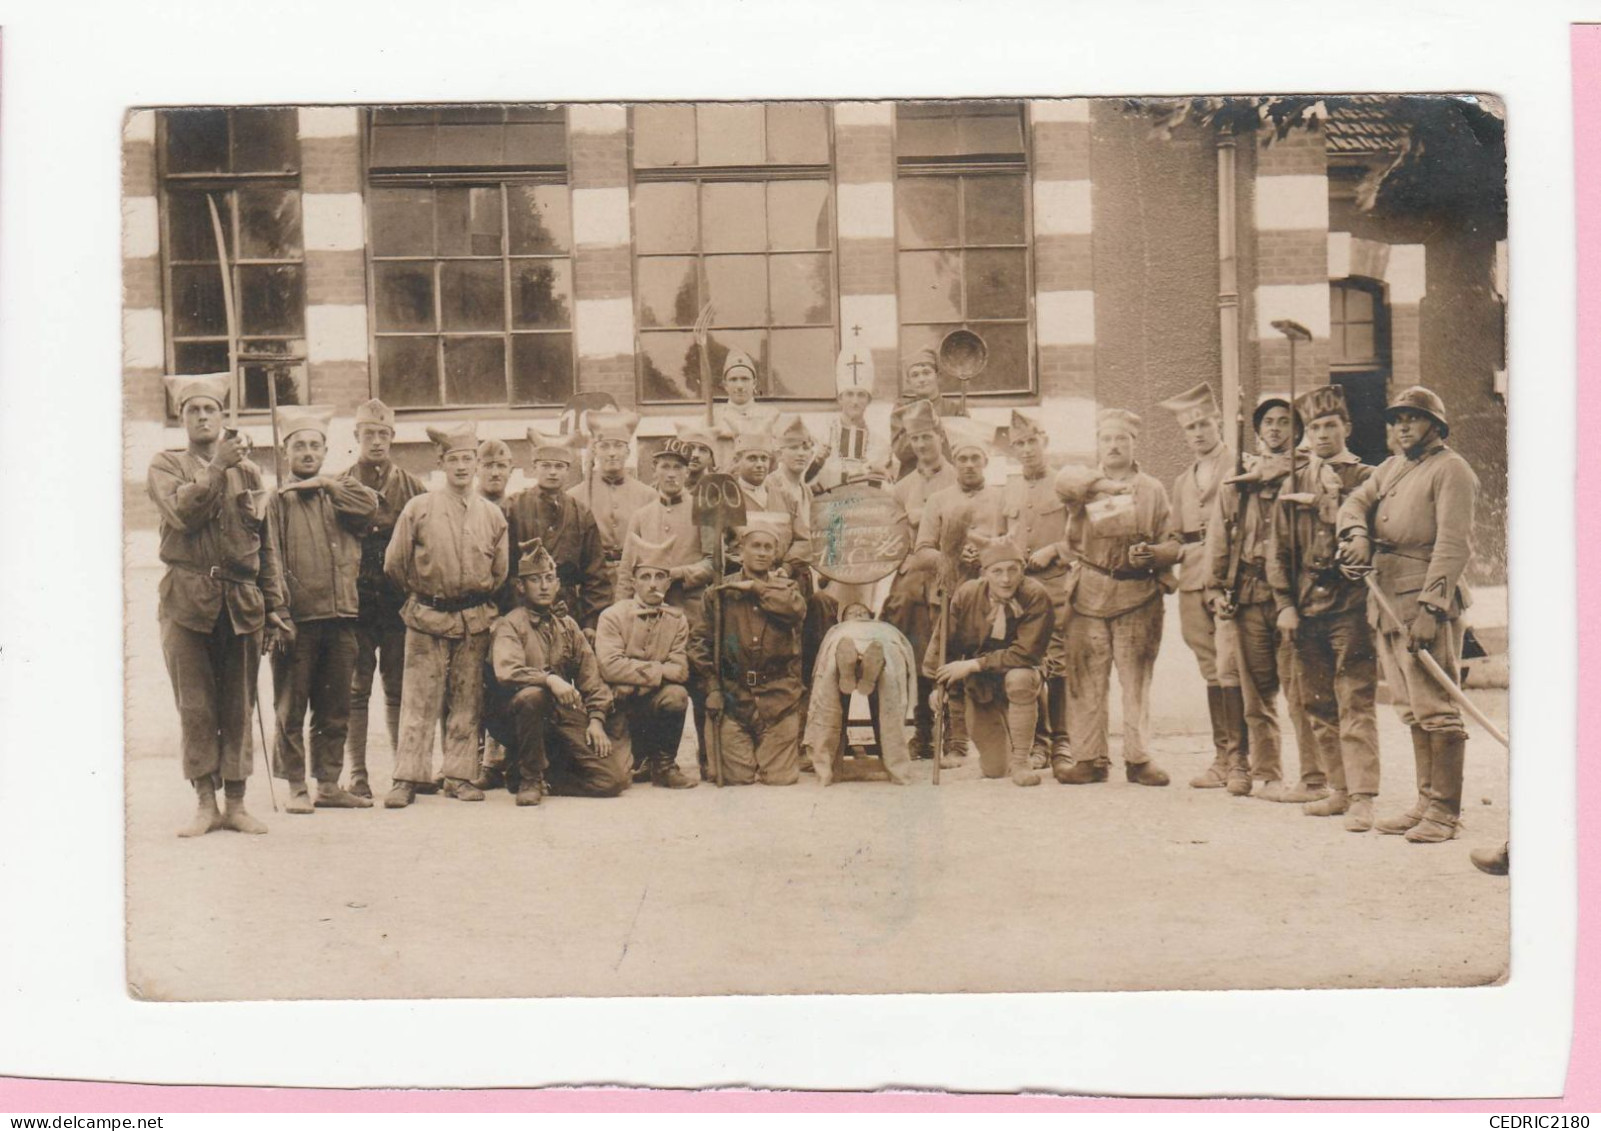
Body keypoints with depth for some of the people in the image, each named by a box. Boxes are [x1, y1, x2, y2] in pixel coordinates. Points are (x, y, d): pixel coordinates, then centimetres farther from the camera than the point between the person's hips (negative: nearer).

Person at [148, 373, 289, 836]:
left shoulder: (248, 471, 14)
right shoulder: (165, 465, 7)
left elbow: (264, 544, 14)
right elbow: (182, 512, -13)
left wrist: (274, 605, 9)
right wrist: (217, 467, -14)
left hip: (241, 602, 2)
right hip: (186, 600, -2)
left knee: (239, 707, 3)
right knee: (195, 707, -1)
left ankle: (235, 803, 8)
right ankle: (205, 803, 5)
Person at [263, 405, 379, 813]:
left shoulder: (339, 495, 16)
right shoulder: (278, 501, 3)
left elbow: (369, 505, -5)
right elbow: (271, 563, -5)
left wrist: (327, 484, -4)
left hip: (341, 616, 4)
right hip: (297, 621, -4)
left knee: (335, 708, 9)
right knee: (291, 708, -1)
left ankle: (329, 785, 16)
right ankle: (296, 789, 5)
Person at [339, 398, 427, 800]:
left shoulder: (413, 487, 9)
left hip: (400, 603, 1)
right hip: (354, 602, -1)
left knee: (400, 689, 5)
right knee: (355, 690, 1)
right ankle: (357, 774, 5)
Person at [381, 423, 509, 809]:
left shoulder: (492, 515, 6)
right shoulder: (418, 509, -2)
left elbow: (500, 571, 17)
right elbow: (394, 564, 3)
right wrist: (421, 595, 10)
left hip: (475, 621, 3)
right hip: (427, 619, -2)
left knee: (467, 702, 6)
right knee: (419, 702, -2)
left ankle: (460, 776, 13)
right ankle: (407, 779, 0)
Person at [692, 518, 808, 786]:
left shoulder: (785, 588, 11)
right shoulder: (721, 592, 5)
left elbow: (797, 609, -13)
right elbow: (700, 642, 4)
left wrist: (756, 587, -9)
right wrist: (712, 687, -5)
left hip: (779, 698, 1)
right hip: (734, 698, -1)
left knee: (781, 778, -4)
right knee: (738, 779, -5)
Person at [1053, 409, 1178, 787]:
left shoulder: (1153, 490, 12)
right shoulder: (1084, 483, 10)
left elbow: (1172, 545, 10)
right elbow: (1065, 481, -15)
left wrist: (1152, 554, -11)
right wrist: (1103, 484, -27)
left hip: (1138, 596, 0)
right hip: (1089, 595, 0)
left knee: (1137, 680, 1)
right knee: (1086, 679, -1)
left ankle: (1138, 758, 7)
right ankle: (1089, 758, 5)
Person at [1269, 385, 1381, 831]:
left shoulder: (1365, 479, 2)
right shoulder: (1294, 483, 14)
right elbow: (1280, 549, 12)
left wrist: (1335, 497, -9)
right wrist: (1284, 604, 5)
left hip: (1351, 605, -5)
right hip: (1306, 607, 5)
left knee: (1355, 704, -8)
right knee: (1318, 706, 10)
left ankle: (1362, 799, -9)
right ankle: (1340, 789, 20)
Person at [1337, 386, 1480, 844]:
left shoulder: (1450, 470, -6)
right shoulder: (1391, 467, 20)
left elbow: (1453, 544, -14)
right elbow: (1355, 502, 12)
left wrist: (1430, 607, -22)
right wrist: (1358, 533, -13)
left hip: (1426, 603, -8)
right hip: (1387, 603, 8)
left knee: (1435, 709, -7)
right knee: (1412, 711, 12)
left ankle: (1445, 811, -4)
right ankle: (1426, 802, 18)